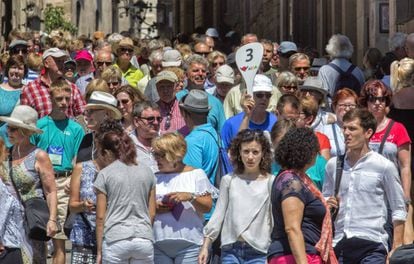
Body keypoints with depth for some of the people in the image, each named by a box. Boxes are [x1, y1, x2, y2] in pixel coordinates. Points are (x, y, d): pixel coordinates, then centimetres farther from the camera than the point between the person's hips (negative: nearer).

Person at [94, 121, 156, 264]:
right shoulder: (147, 172, 11)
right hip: (144, 239, 3)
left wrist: (99, 250, 3)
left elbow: (100, 217, -1)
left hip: (115, 240, -3)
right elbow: (152, 213, 12)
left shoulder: (105, 174, -1)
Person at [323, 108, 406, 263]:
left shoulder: (384, 166, 0)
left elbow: (398, 211, 2)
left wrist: (396, 249, -5)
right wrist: (328, 204, 0)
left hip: (371, 246, -4)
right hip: (339, 245, 4)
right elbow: (325, 200, 25)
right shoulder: (333, 165, 12)